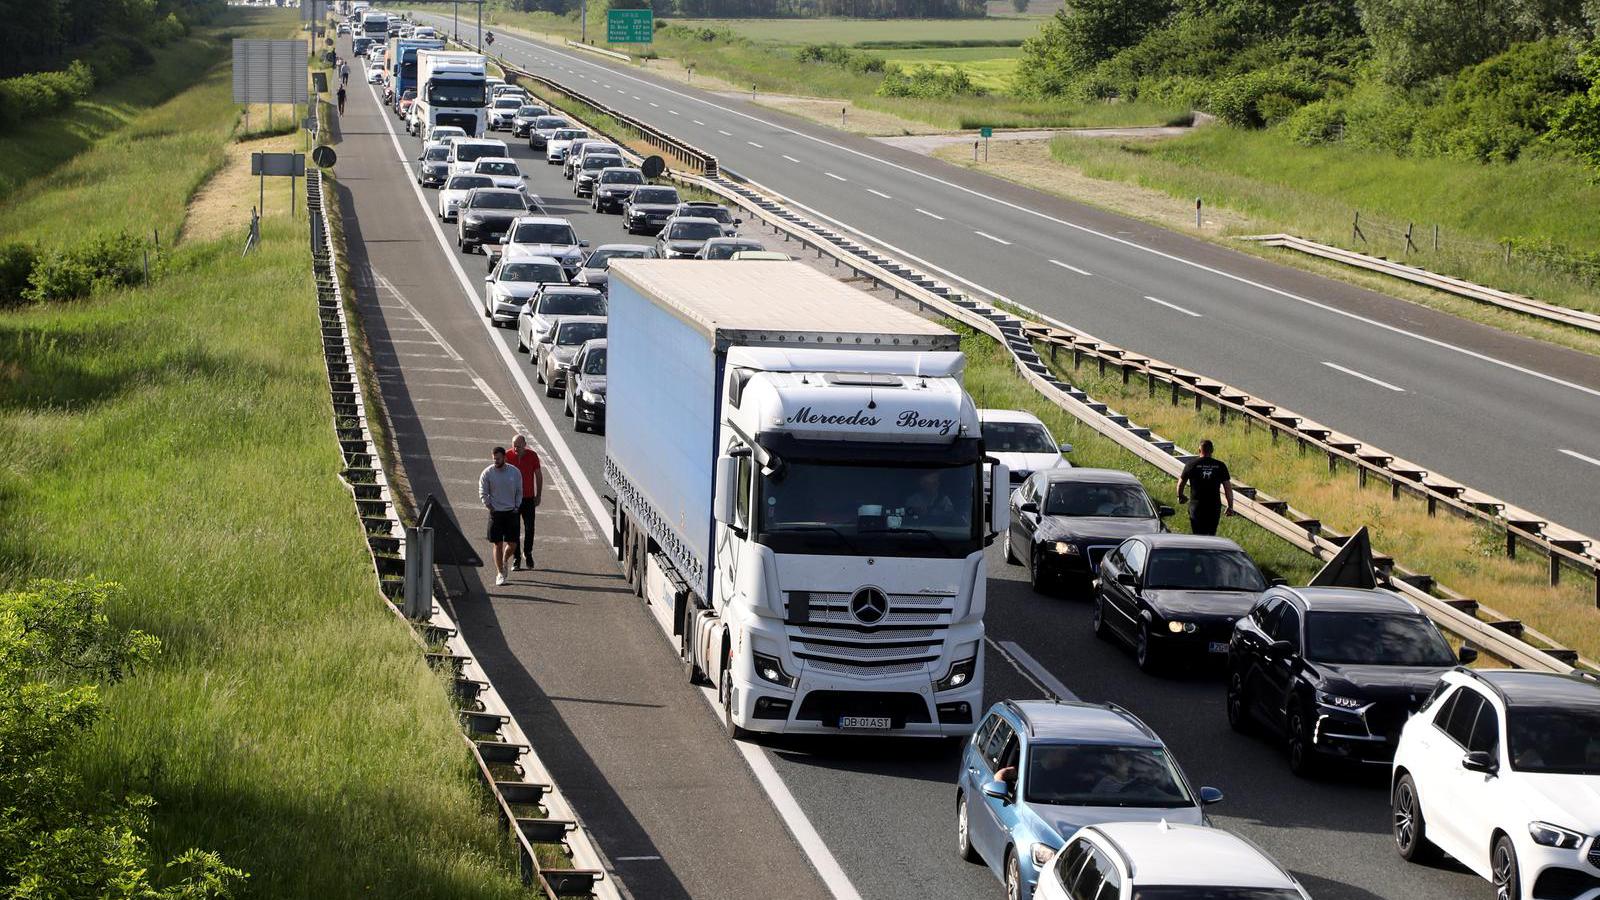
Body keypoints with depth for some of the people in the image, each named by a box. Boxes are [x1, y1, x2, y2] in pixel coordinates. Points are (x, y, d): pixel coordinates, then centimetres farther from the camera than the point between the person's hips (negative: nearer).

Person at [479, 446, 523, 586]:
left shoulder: (515, 472, 1)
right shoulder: (487, 472, -5)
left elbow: (519, 492, 11)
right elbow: (482, 493, 0)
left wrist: (517, 506, 2)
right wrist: (489, 506, -7)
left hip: (511, 512, 2)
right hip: (496, 513, -2)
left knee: (512, 544, 1)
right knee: (498, 544, 0)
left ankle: (505, 561, 32)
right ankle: (499, 573, 10)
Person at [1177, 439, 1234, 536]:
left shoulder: (1191, 464, -1)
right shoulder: (1220, 465, 2)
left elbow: (1181, 483, 9)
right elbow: (1228, 487, 2)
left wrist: (1180, 497, 28)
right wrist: (1230, 506, 9)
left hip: (1196, 506, -2)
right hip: (1215, 506, 2)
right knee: (1211, 535, 15)